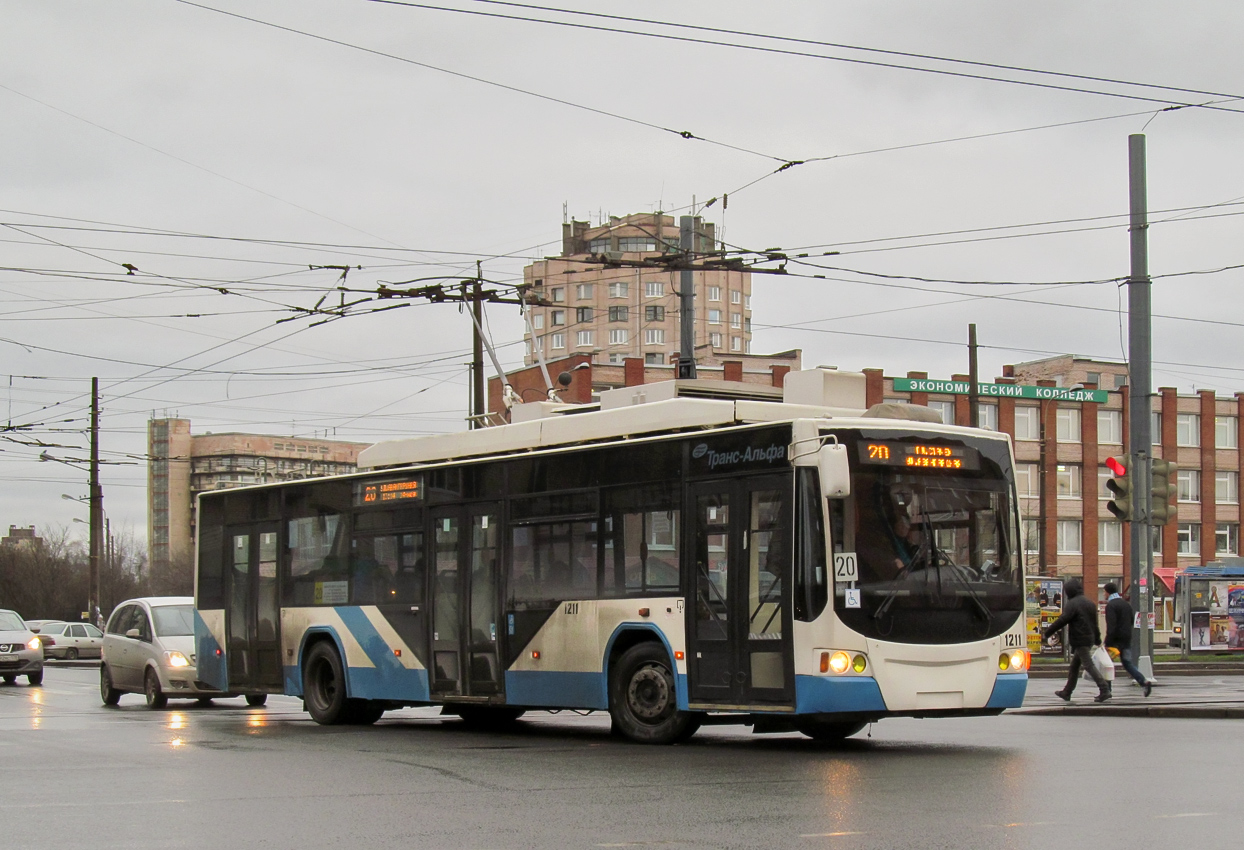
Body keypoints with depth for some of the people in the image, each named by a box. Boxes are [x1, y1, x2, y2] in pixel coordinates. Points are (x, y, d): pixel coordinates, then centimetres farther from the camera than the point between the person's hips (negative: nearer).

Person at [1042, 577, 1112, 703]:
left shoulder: (1072, 604, -13)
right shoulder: (1089, 603, 15)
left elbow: (1062, 620, -17)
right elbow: (1095, 622, 21)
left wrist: (1047, 633, -10)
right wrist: (1097, 639, 29)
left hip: (1079, 640, -9)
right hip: (1089, 639, 9)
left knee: (1089, 665, -9)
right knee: (1074, 666, 16)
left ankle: (1104, 690, -16)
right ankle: (1067, 692, 24)